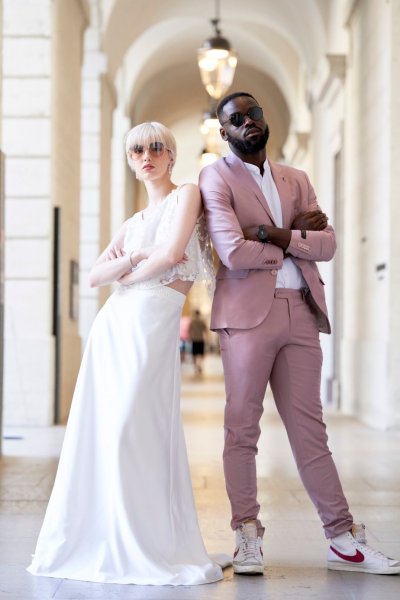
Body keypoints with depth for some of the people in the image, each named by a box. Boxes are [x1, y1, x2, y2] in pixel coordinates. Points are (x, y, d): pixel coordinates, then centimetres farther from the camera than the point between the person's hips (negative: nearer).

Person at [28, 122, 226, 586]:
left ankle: (151, 550, -7)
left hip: (154, 325, -6)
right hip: (115, 323, 7)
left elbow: (172, 253, -10)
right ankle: (101, 542, 9)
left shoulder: (186, 195, 7)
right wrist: (136, 257, -3)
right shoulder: (133, 223, 25)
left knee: (134, 430, -13)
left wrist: (127, 273, 3)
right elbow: (95, 276, 14)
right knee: (100, 430, 1)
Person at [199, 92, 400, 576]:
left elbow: (327, 245, 6)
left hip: (301, 313, 5)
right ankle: (248, 538, 8)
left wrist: (275, 235, -8)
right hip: (249, 313, -4)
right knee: (242, 428, 0)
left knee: (310, 431, 7)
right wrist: (296, 237, 0)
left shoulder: (296, 180, 19)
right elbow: (234, 253, -12)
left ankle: (344, 540, 9)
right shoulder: (216, 178, 1)